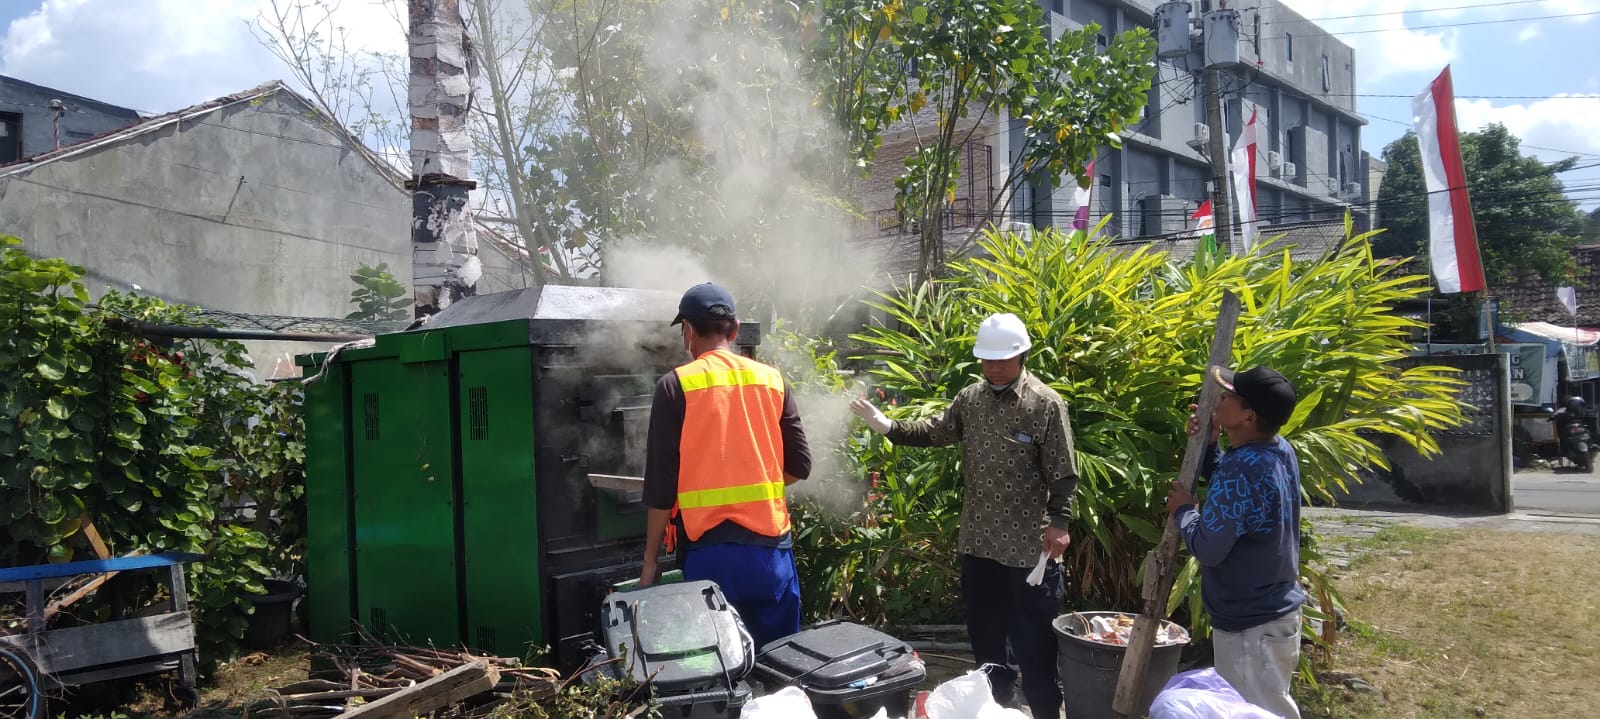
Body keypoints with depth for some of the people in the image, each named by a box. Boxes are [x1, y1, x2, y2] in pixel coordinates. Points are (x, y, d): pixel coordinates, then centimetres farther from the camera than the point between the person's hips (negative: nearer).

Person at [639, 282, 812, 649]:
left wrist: (651, 558, 2)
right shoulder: (771, 379, 5)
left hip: (709, 550, -3)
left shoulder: (676, 385, -5)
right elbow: (799, 465, 6)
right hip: (770, 547, 3)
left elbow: (661, 483, -7)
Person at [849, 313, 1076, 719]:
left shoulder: (1046, 405, -10)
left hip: (1029, 546, -6)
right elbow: (936, 432, 16)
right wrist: (887, 426, 4)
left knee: (1034, 641, 3)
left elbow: (1062, 474, -9)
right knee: (985, 635, 18)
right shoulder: (970, 398, 6)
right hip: (978, 541, 6)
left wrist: (1059, 523, -16)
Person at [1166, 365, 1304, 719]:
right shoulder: (1282, 450, 0)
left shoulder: (1240, 470, -29)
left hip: (1250, 626, -9)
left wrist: (1183, 509, -9)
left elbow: (1207, 548, -26)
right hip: (1277, 612, 9)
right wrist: (1209, 446, 3)